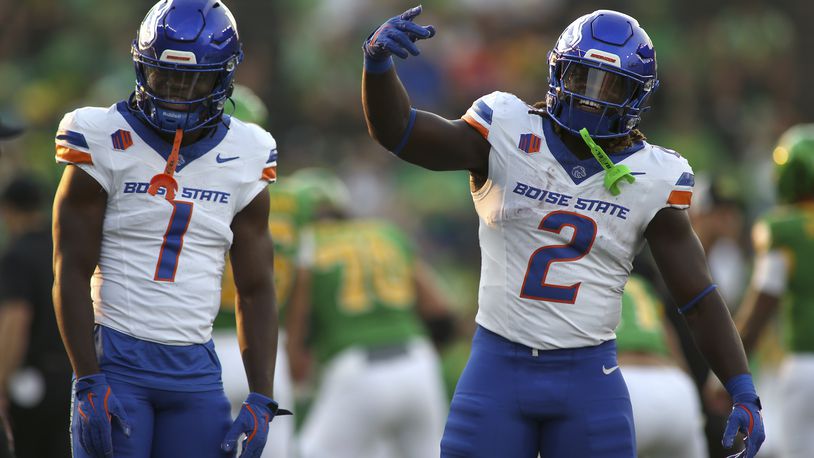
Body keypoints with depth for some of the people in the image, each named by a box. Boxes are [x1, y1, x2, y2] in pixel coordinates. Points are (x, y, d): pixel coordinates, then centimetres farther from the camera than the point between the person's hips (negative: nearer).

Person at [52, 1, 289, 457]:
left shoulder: (244, 159, 7)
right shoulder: (105, 145, -3)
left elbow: (256, 291, 9)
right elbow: (72, 274, -4)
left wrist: (261, 401, 1)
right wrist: (89, 383, -12)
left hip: (197, 368, 3)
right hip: (116, 360, -3)